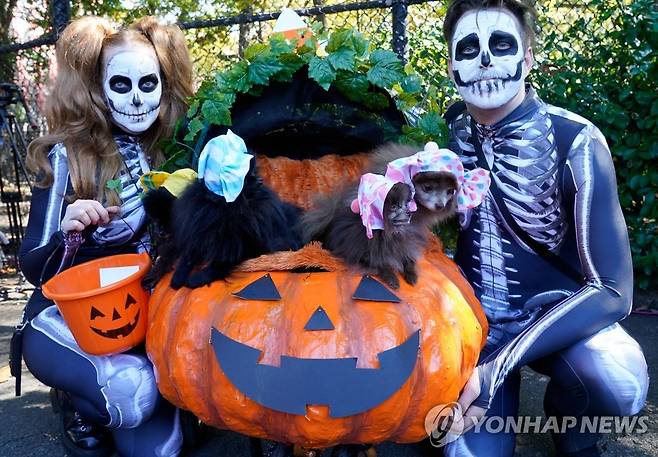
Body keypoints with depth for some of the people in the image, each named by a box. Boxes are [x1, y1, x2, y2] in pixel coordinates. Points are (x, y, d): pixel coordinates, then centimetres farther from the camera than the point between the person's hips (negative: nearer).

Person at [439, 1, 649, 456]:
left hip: (556, 312, -1)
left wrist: (498, 367, -32)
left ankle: (569, 420, 2)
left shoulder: (574, 141, -18)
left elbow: (612, 288, -22)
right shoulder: (447, 132, -7)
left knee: (621, 383, -32)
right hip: (477, 319, 2)